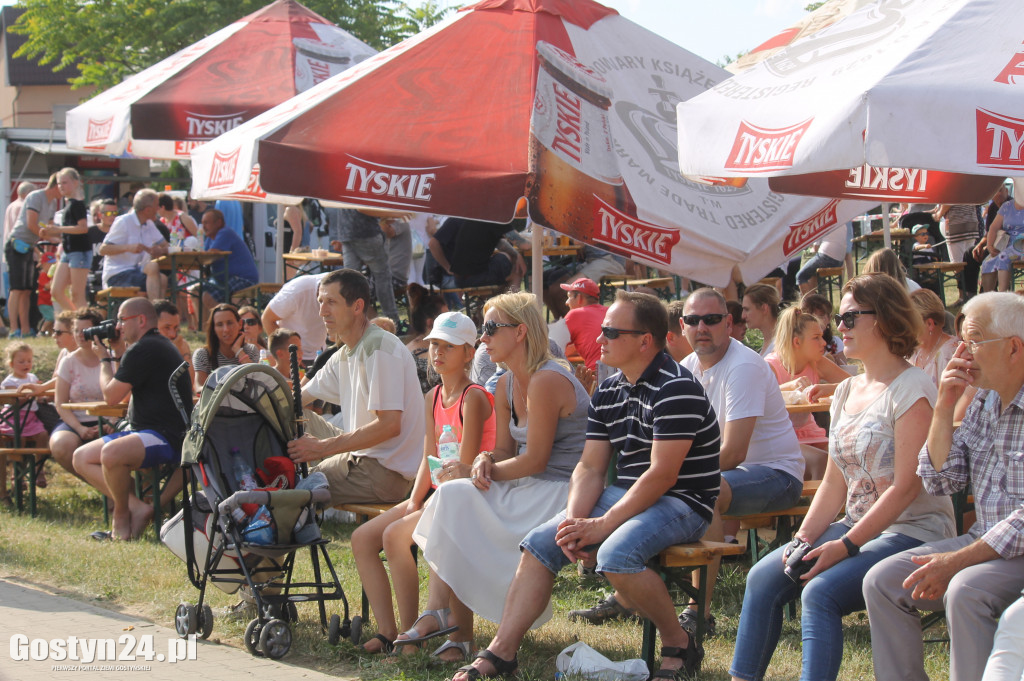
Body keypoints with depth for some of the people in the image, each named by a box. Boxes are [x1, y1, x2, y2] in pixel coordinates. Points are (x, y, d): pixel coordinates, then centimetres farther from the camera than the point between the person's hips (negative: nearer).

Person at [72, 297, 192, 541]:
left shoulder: (143, 349, -15)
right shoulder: (158, 345, 19)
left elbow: (111, 396, -12)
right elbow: (124, 392, 29)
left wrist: (106, 359, 4)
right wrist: (117, 353, 19)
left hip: (167, 437, -11)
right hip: (144, 432, 12)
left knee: (111, 453, -38)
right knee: (81, 458, 9)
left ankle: (122, 514, -11)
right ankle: (136, 506, -7)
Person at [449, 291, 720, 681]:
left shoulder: (676, 389, -17)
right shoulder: (607, 392, 10)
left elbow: (662, 475, -23)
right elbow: (590, 468, 8)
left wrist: (602, 525, -23)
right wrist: (572, 520, -12)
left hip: (681, 502, -9)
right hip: (624, 497, 9)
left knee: (615, 555, -34)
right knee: (539, 544, -5)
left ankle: (679, 646, -13)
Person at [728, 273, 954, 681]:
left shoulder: (912, 390, -13)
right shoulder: (847, 392, 14)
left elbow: (905, 487, -18)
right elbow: (834, 483, 13)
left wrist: (845, 546, -20)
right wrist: (804, 539, -3)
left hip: (912, 533, -8)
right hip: (857, 526, 8)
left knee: (820, 593, -29)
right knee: (763, 578, -8)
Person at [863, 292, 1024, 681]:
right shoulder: (982, 404, 10)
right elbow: (941, 481, 9)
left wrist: (957, 560, -23)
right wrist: (944, 406, -2)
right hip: (985, 543, 8)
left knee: (966, 589, -34)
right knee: (882, 581, -5)